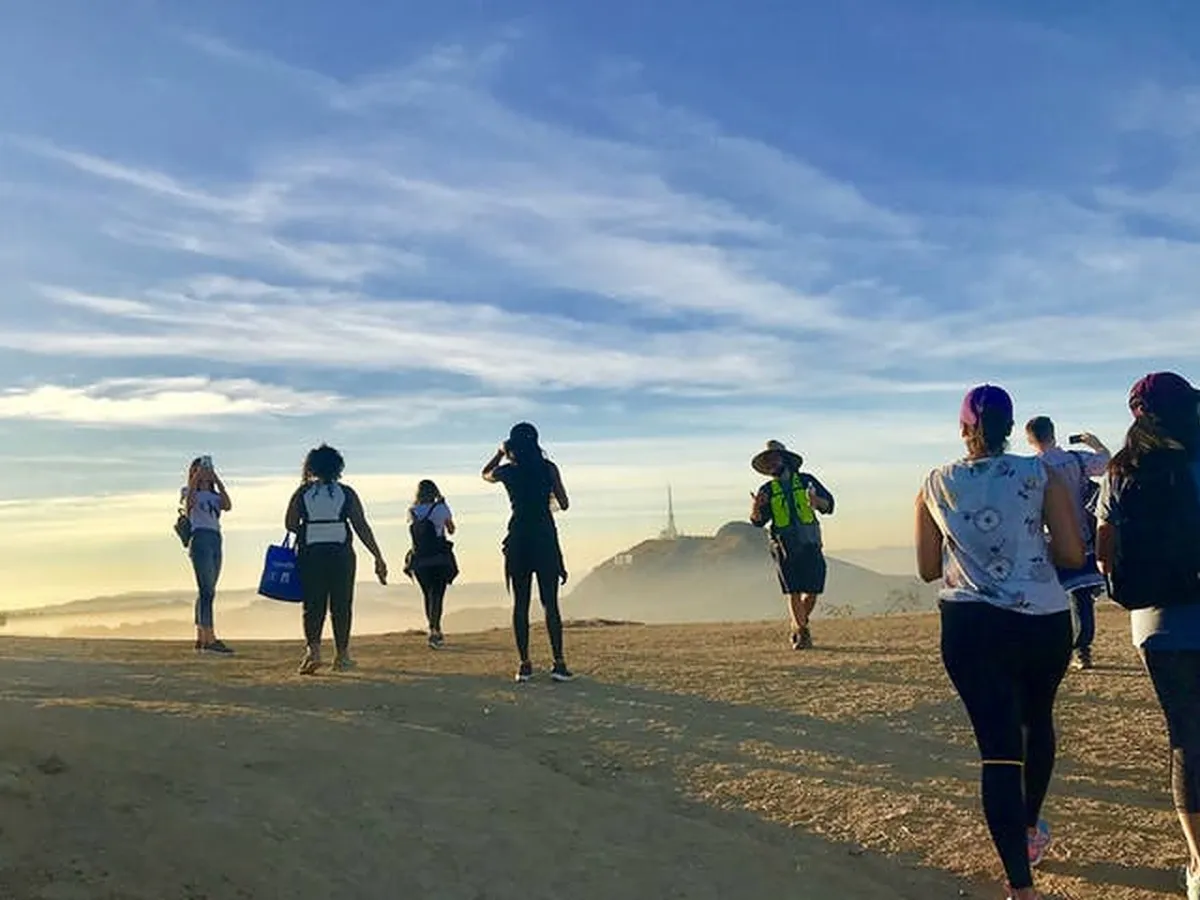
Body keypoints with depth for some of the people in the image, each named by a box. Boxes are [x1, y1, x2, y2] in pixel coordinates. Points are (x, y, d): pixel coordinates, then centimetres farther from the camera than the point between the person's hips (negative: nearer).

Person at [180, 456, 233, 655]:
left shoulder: (214, 495, 22)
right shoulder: (189, 491, 8)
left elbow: (228, 506, 1)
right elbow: (188, 502, -16)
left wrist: (218, 481, -1)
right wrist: (196, 478, -15)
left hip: (215, 541, 7)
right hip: (200, 539, -7)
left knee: (207, 591, 7)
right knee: (206, 590, -15)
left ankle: (200, 639, 11)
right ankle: (210, 639, -21)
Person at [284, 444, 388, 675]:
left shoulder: (303, 492, 3)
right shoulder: (346, 493, 1)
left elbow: (290, 523, -3)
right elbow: (362, 527, -2)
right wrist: (378, 557, 0)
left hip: (310, 554, 0)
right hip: (341, 554, 0)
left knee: (313, 605, 4)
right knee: (341, 606, 9)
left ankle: (312, 649, -16)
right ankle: (341, 656, 15)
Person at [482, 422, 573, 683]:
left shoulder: (507, 471, 1)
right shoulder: (548, 468, -3)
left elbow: (486, 474, 24)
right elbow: (564, 505, -1)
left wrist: (500, 453, 30)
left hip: (518, 539, 1)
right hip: (545, 537, -1)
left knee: (520, 604, 6)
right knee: (550, 603, 2)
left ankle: (524, 664, 5)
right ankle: (559, 663, -2)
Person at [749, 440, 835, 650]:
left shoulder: (806, 481, 10)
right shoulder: (767, 490, 11)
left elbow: (828, 504, 7)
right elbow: (758, 521, 7)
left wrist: (816, 502, -16)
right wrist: (756, 507, -15)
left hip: (810, 544, 1)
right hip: (785, 547, -1)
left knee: (813, 591, 1)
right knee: (794, 591, -8)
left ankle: (798, 626, 23)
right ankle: (802, 633, 0)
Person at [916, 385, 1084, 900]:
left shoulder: (936, 486, 3)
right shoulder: (1040, 475, -2)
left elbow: (927, 569, 7)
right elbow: (1072, 554, -6)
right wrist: (1031, 546, 13)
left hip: (971, 628, -1)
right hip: (1044, 622, 1)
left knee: (998, 747, -2)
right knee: (1037, 721, 26)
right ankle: (1030, 829, 44)